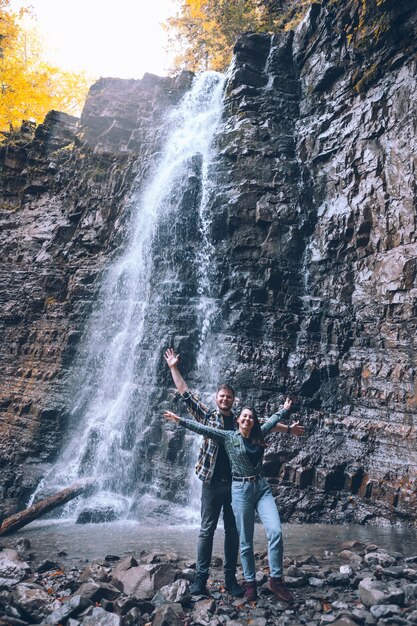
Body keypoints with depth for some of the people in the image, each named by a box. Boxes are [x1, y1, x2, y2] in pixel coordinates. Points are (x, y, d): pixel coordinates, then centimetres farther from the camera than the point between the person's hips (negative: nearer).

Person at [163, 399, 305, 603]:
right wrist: (180, 420, -8)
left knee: (275, 531, -11)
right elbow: (202, 428, -5)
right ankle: (250, 582, 20)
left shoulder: (258, 435, 9)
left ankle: (276, 579, 2)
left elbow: (272, 419, 26)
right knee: (246, 541, 4)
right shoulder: (228, 437, -1)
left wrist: (286, 409, 39)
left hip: (262, 488, 3)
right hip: (241, 490, -3)